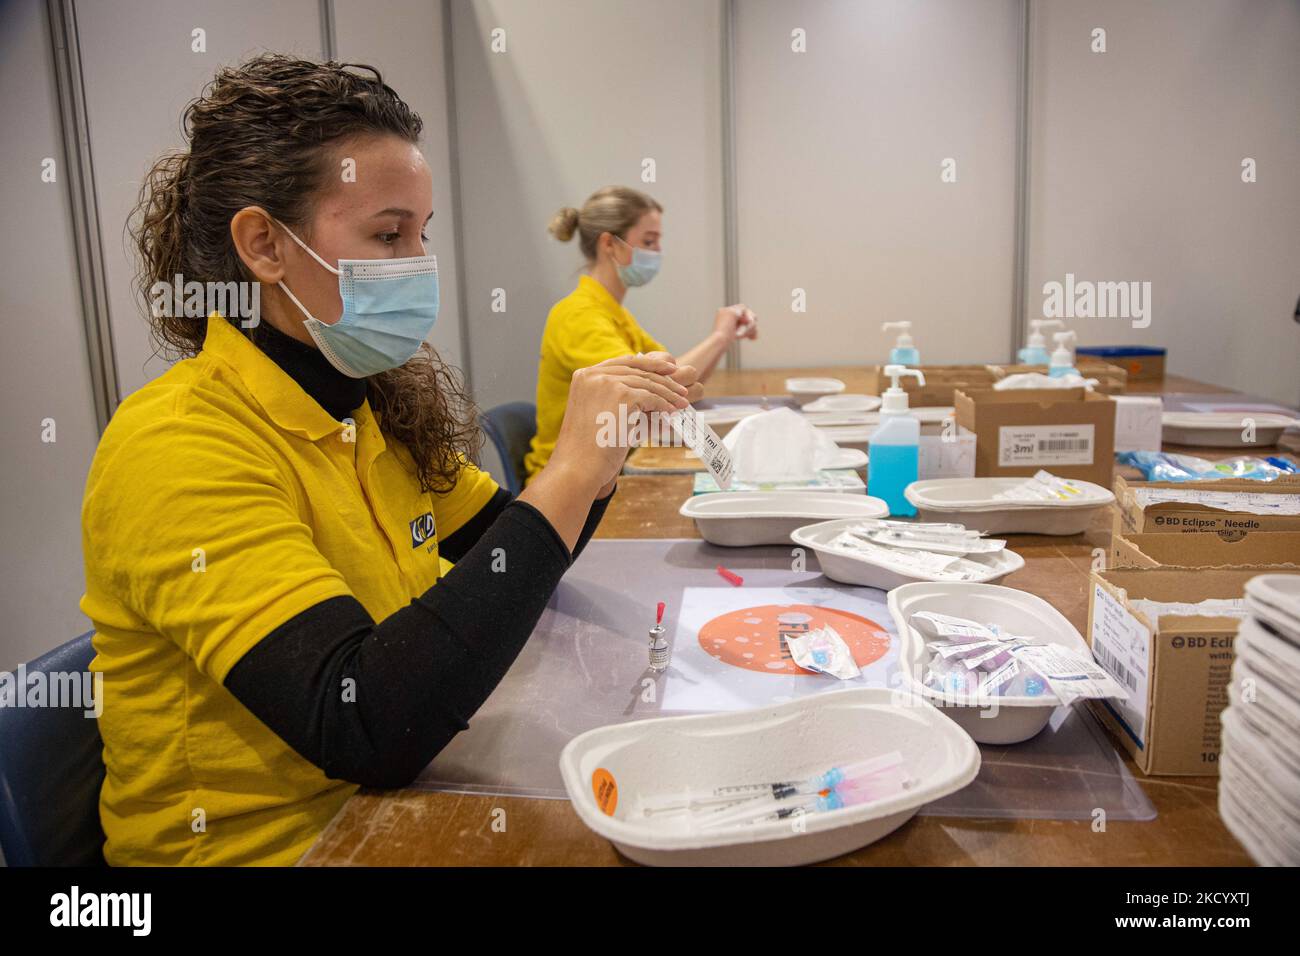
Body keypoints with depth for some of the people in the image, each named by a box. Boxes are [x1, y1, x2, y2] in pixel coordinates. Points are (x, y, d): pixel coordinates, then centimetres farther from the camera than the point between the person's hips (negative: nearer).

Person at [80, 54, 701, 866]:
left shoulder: (379, 404, 1)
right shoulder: (178, 448, -20)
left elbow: (513, 570, 10)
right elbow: (365, 727, -30)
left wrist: (601, 447, -7)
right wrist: (569, 473, -28)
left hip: (401, 802, 6)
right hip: (281, 841, -6)